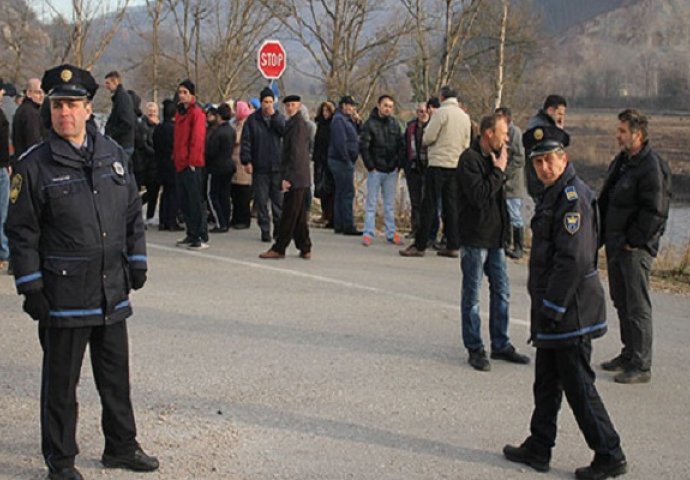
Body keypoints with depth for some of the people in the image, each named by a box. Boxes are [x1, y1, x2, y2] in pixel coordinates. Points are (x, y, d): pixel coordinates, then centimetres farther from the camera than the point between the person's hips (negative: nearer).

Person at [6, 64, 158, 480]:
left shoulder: (113, 154, 6)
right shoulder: (34, 166, -7)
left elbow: (132, 212, 15)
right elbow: (21, 232, -6)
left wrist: (137, 261, 11)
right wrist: (31, 288, -9)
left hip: (113, 291, 5)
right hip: (63, 294, -4)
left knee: (116, 373, 16)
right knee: (62, 380, 6)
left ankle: (122, 446, 32)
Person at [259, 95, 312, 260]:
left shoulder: (298, 123, -13)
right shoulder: (293, 122, 18)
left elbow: (296, 153, -20)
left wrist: (287, 177, -22)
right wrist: (286, 175, 22)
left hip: (296, 177, -10)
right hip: (300, 178, 10)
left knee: (289, 214, -5)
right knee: (299, 215, 12)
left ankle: (279, 249, -1)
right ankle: (305, 249, 16)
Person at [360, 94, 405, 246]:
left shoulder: (394, 123, 6)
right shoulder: (370, 124, -7)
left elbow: (402, 145, 10)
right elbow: (363, 146, -10)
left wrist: (398, 164, 1)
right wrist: (370, 166, -11)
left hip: (391, 171, 4)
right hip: (376, 170, -4)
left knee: (390, 204, 9)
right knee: (371, 203, 1)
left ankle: (391, 233, 14)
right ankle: (368, 233, 4)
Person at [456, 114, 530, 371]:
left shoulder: (493, 157, 12)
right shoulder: (470, 159, -15)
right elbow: (479, 196, -25)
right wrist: (499, 171, -16)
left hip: (495, 236, 9)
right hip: (474, 237, -9)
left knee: (501, 291, 12)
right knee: (472, 295, 2)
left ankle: (501, 345, 22)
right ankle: (474, 349, 9)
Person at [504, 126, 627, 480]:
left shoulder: (574, 197, -18)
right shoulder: (553, 194, 13)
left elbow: (574, 259, -24)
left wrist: (552, 307, -21)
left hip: (571, 310, -10)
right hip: (555, 309, 10)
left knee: (578, 385, -2)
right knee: (547, 382, 16)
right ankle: (538, 449, 27)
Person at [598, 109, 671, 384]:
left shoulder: (652, 167, -16)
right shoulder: (621, 161, 13)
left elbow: (654, 212, -20)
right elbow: (606, 201, 21)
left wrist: (633, 241, -16)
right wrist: (606, 235, 14)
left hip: (636, 248, -9)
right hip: (616, 245, 9)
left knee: (637, 306, -6)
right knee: (621, 302, 17)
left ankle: (641, 366, -1)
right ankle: (629, 353, 30)